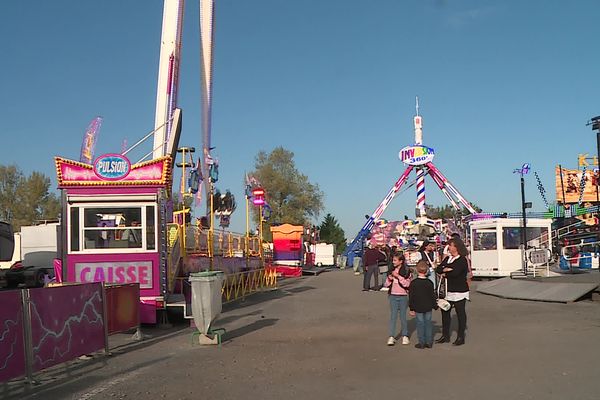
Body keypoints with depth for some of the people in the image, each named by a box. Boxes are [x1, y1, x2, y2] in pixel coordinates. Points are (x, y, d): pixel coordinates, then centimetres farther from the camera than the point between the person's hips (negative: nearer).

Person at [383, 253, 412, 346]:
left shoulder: (406, 271, -6)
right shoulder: (391, 271, 7)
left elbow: (407, 284, -15)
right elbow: (386, 285, 10)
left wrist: (398, 276, -20)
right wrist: (389, 278, -10)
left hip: (403, 296, -3)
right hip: (393, 296, 3)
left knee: (403, 316, 5)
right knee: (393, 316, 0)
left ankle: (405, 336, 20)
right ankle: (391, 337, 0)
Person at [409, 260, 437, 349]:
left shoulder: (413, 283, -9)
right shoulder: (430, 282, -4)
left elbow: (411, 296, -6)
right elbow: (432, 296, 2)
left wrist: (411, 308, 1)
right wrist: (435, 305, 14)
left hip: (418, 308, -2)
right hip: (428, 307, 2)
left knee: (420, 324, 4)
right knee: (428, 323, 11)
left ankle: (422, 343, 7)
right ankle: (429, 342, 15)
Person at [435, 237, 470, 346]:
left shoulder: (462, 260, -11)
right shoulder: (448, 258, 13)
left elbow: (455, 272, -24)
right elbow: (438, 269, 5)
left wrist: (445, 275, -7)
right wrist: (445, 269, -15)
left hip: (460, 291, -8)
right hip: (449, 291, 8)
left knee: (460, 313, 2)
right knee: (445, 311, 10)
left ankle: (461, 337, 12)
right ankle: (445, 336, 21)